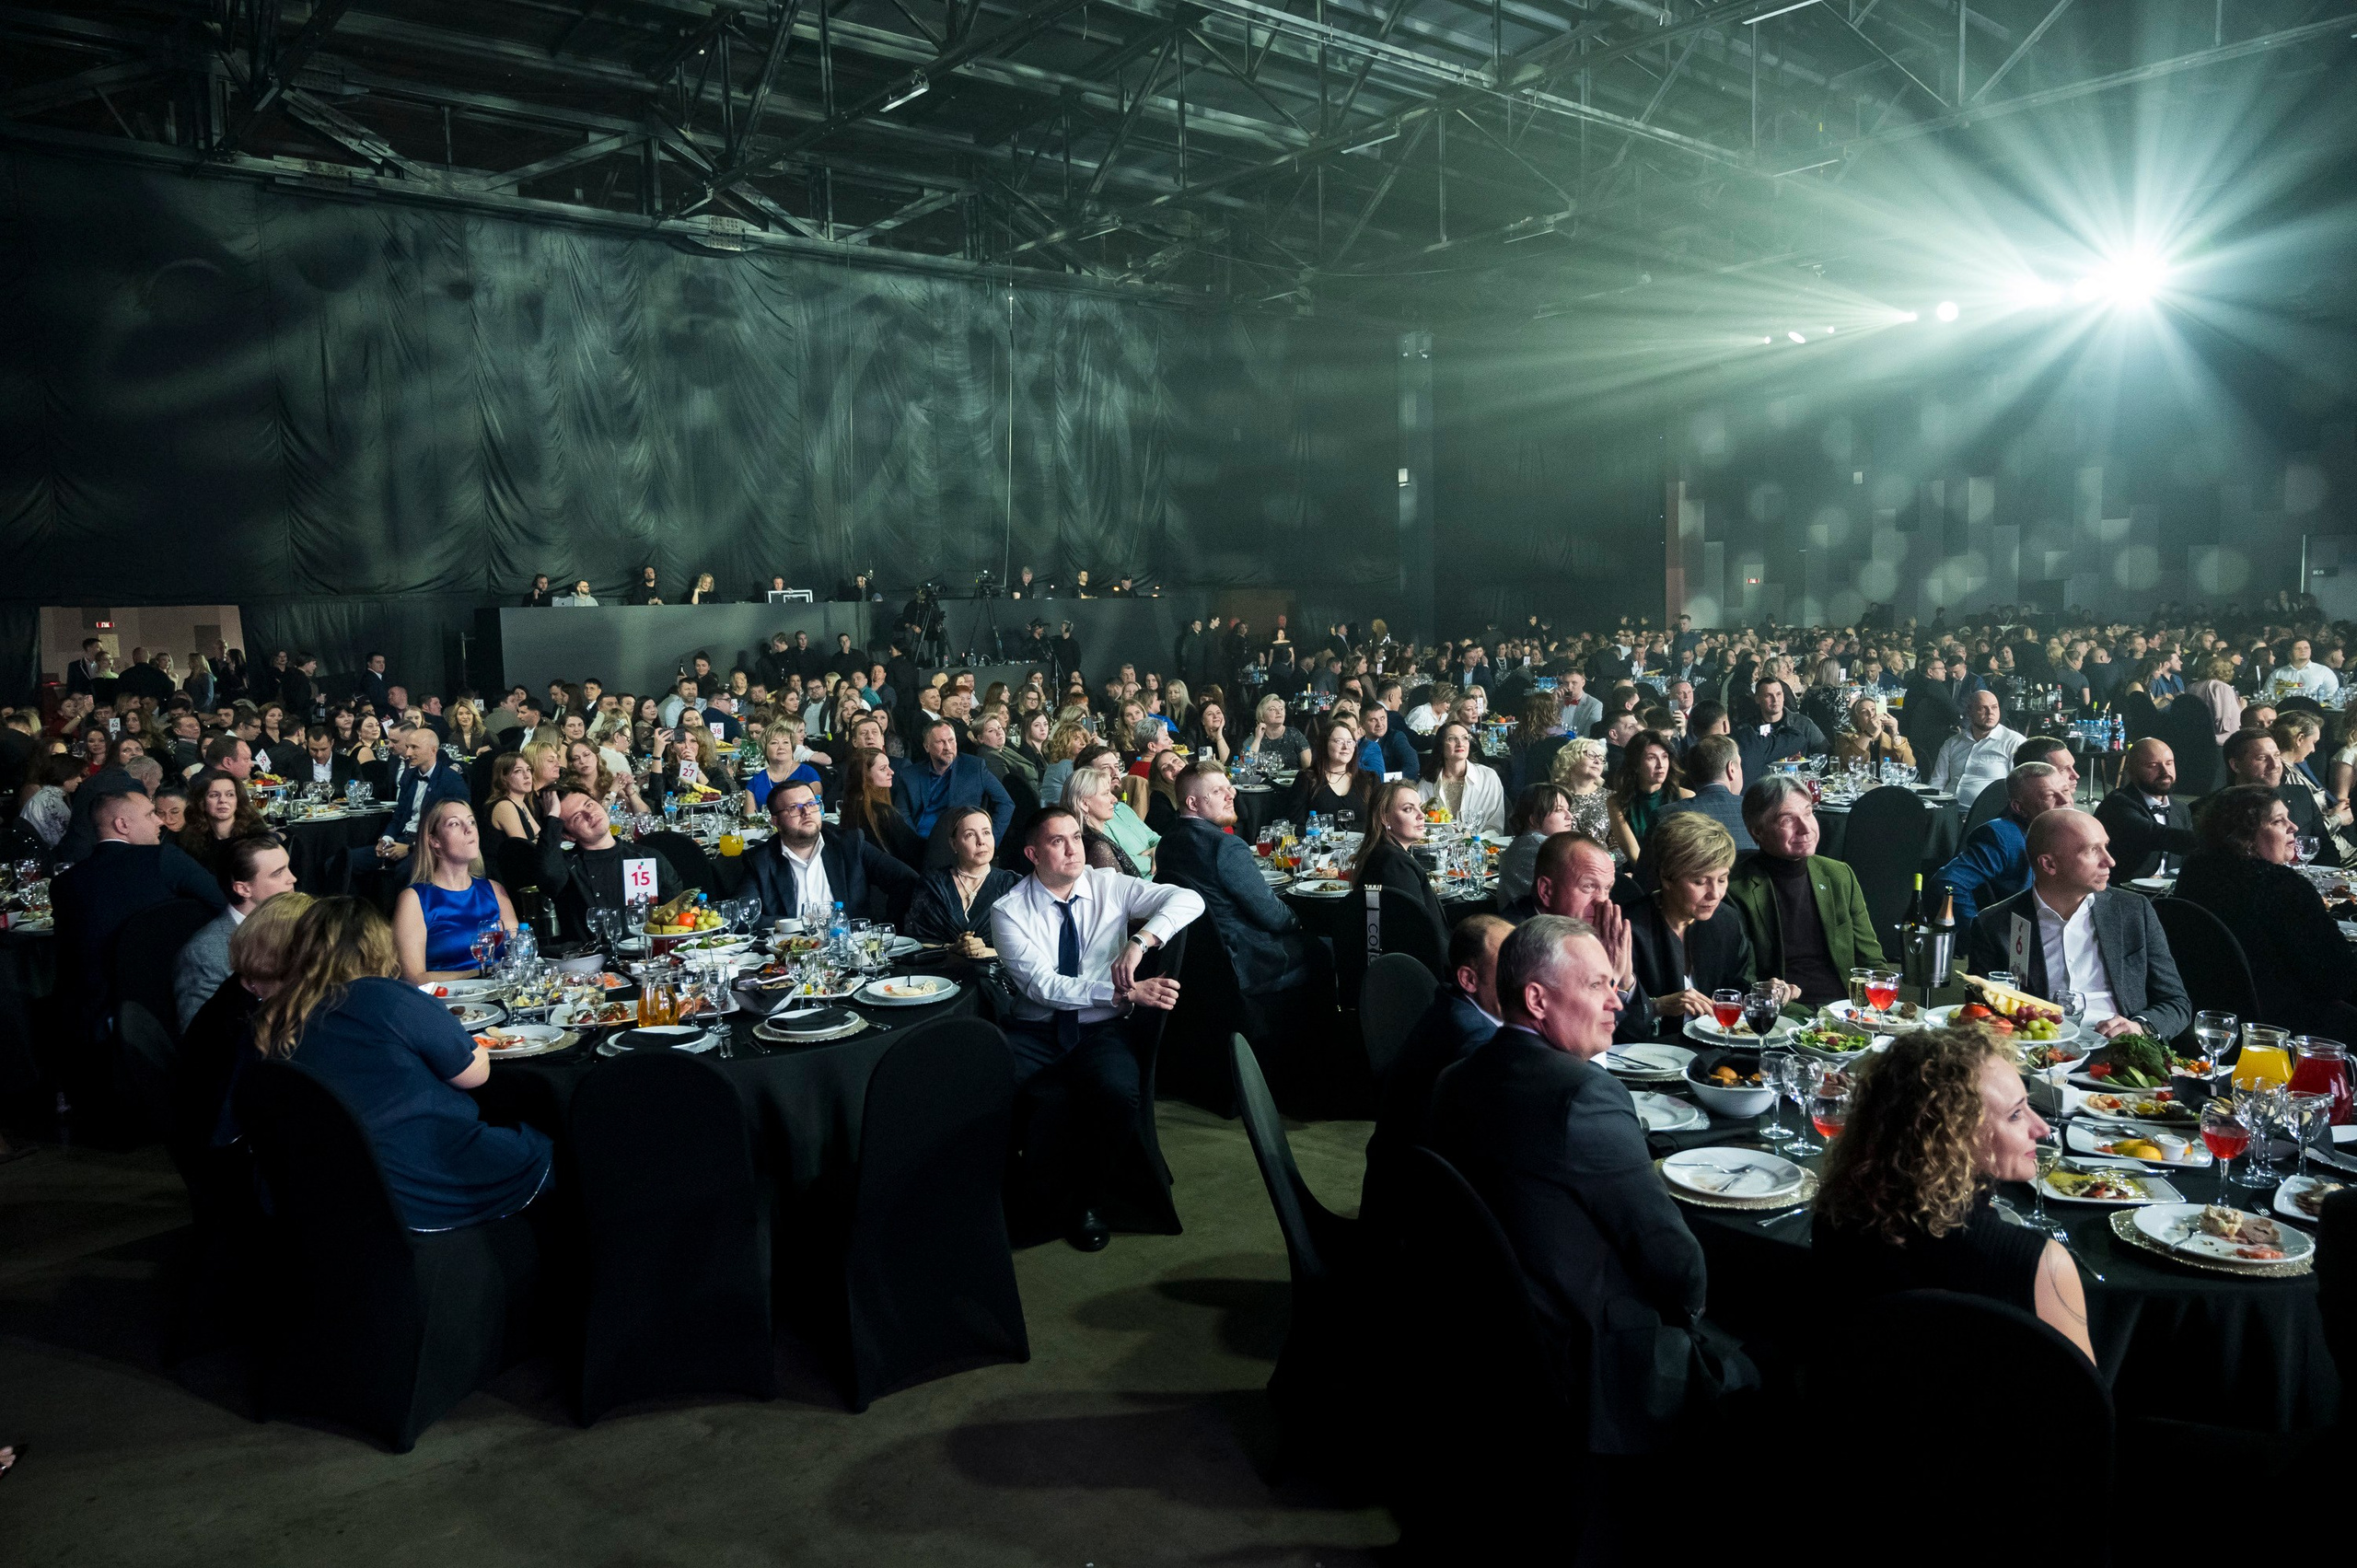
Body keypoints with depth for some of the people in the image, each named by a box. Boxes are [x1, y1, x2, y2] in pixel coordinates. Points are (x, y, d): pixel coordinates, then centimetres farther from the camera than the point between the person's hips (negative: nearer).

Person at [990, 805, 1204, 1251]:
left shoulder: (1109, 887, 2)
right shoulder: (1009, 910, -3)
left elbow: (1189, 899, -7)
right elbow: (1042, 985, -16)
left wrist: (1140, 942, -26)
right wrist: (1126, 992, -26)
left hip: (1100, 1031, 1)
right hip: (1034, 1032, -1)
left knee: (1118, 1093, -33)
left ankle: (1088, 1200, -6)